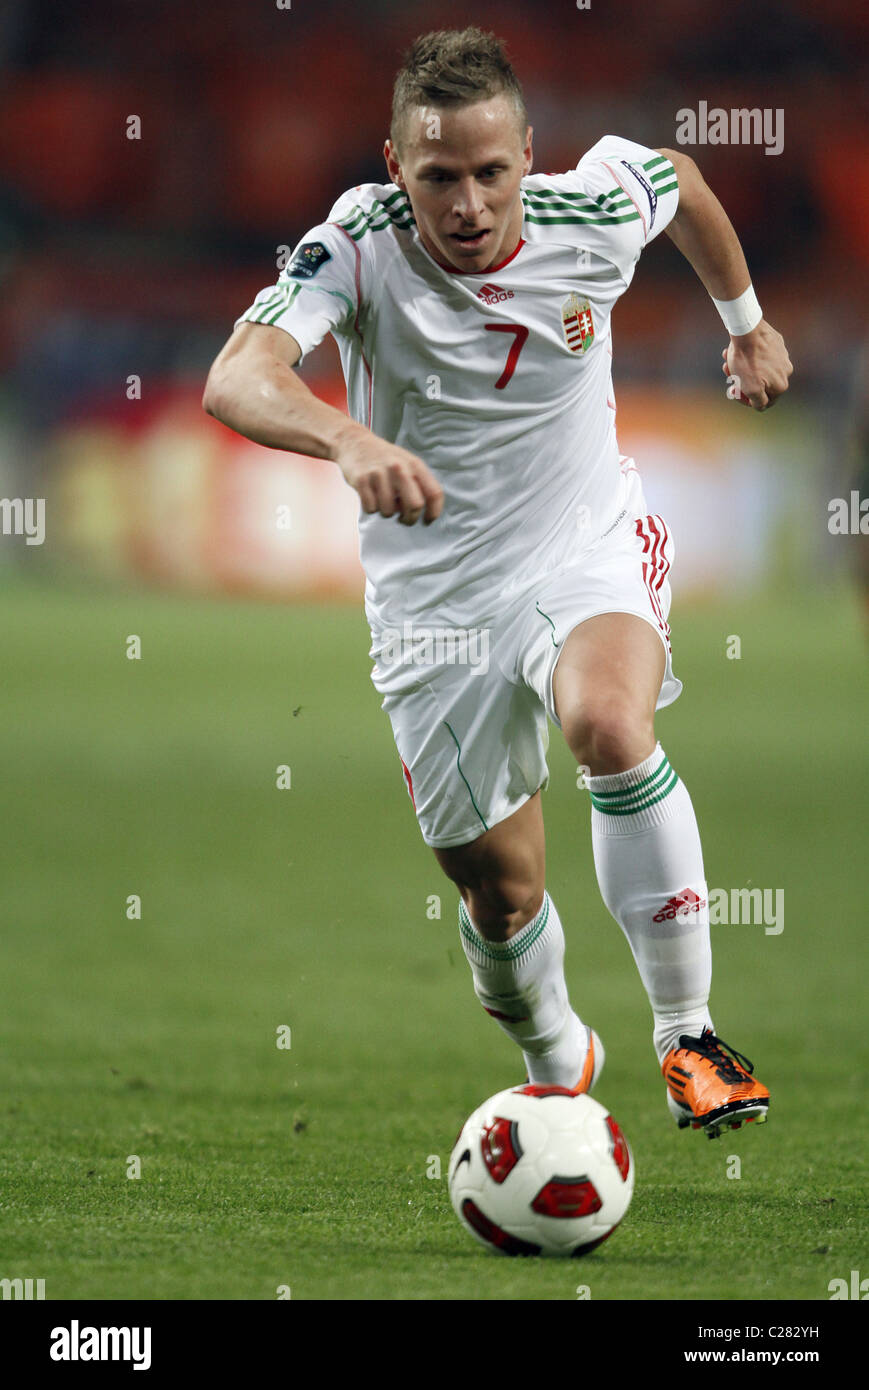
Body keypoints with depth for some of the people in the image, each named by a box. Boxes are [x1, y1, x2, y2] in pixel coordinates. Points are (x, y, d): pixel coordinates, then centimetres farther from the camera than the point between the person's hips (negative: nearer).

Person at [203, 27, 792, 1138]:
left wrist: (746, 321, 23)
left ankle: (688, 1035, -22)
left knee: (609, 721, -34)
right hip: (433, 598, 0)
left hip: (589, 546, 0)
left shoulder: (596, 210, -16)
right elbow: (235, 382, -41)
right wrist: (350, 439, -61)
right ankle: (559, 1068, 43)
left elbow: (678, 176, 11)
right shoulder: (356, 247, -23)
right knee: (499, 892, 9)